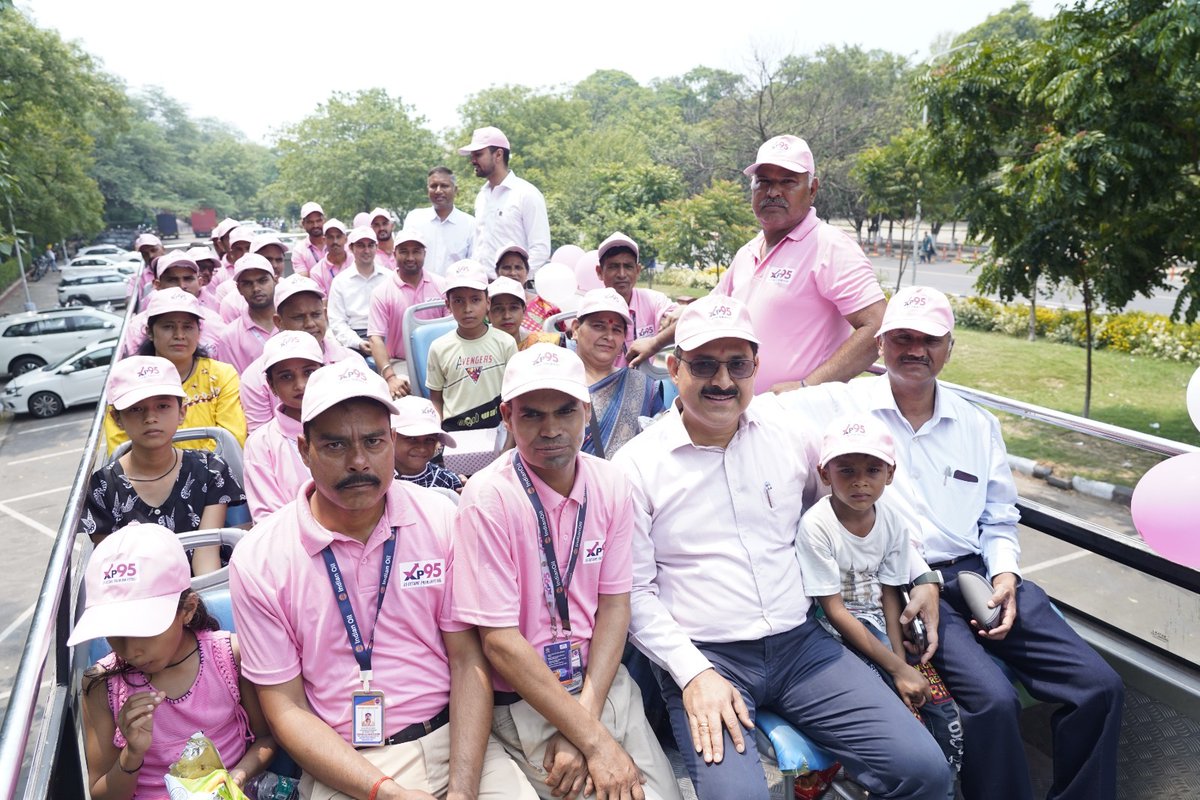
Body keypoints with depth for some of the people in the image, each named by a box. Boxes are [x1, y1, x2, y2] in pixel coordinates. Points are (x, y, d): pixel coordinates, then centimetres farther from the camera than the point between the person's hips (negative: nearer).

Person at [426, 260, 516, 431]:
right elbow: (436, 399, 6)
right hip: (453, 429, 0)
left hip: (497, 428, 0)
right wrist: (438, 434, -4)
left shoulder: (505, 342, -3)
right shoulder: (439, 348, -1)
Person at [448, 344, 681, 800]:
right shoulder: (488, 498, -18)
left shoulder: (610, 485, -4)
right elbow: (500, 642, -18)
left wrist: (585, 714, -13)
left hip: (601, 680, 4)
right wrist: (595, 740, -17)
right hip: (521, 701, -4)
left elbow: (614, 605, -1)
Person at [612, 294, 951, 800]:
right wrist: (693, 674, -13)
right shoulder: (637, 464, -6)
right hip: (704, 657, -3)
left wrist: (922, 577, 14)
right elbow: (635, 592, -5)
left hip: (799, 642, 4)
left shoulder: (791, 433, 4)